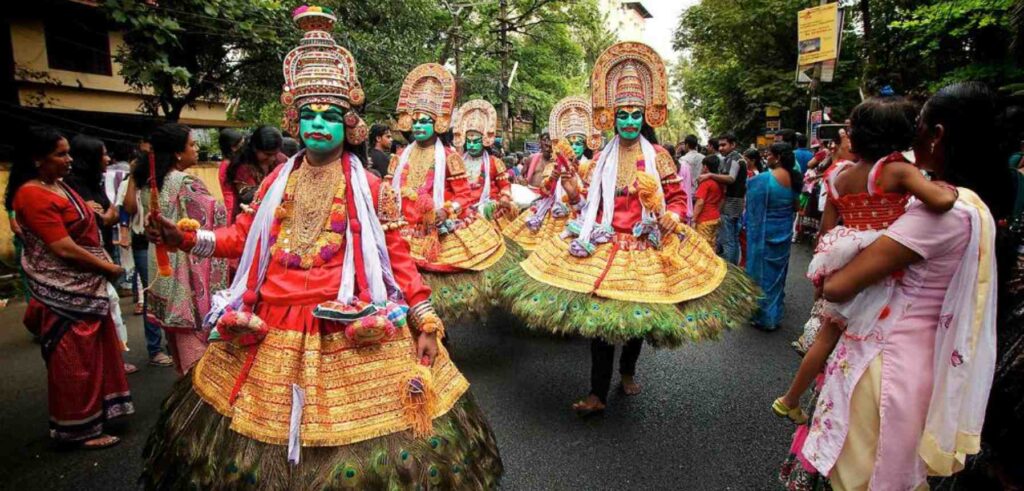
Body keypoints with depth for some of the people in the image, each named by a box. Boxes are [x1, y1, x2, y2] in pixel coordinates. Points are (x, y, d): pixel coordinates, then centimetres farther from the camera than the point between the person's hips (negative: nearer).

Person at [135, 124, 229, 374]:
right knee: (195, 317, 3)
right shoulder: (186, 183, -20)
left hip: (162, 260, 8)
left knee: (174, 316, 17)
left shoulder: (150, 182, 4)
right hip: (187, 261, -8)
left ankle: (183, 366, 31)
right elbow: (216, 214, -17)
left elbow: (145, 215, 14)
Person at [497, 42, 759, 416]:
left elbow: (677, 198, 1)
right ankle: (598, 394, 6)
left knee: (640, 312, 12)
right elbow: (594, 204, 10)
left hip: (646, 248, -1)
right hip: (603, 245, 1)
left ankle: (627, 371, 40)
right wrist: (574, 196, -8)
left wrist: (672, 218, -18)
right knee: (597, 314, -4)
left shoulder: (658, 156, -1)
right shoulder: (603, 157, 6)